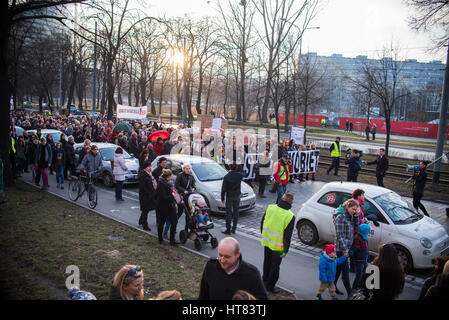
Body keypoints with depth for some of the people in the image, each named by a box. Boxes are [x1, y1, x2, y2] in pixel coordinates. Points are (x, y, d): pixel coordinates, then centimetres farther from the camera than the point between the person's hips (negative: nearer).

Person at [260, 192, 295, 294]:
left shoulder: (270, 208, -9)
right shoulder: (290, 216, -21)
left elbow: (262, 223, 3)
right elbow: (287, 236, -18)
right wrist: (286, 250, -8)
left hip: (266, 241, 5)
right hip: (277, 246, -5)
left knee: (267, 261, 27)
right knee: (275, 266, 13)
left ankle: (265, 278, 48)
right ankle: (270, 286, 24)